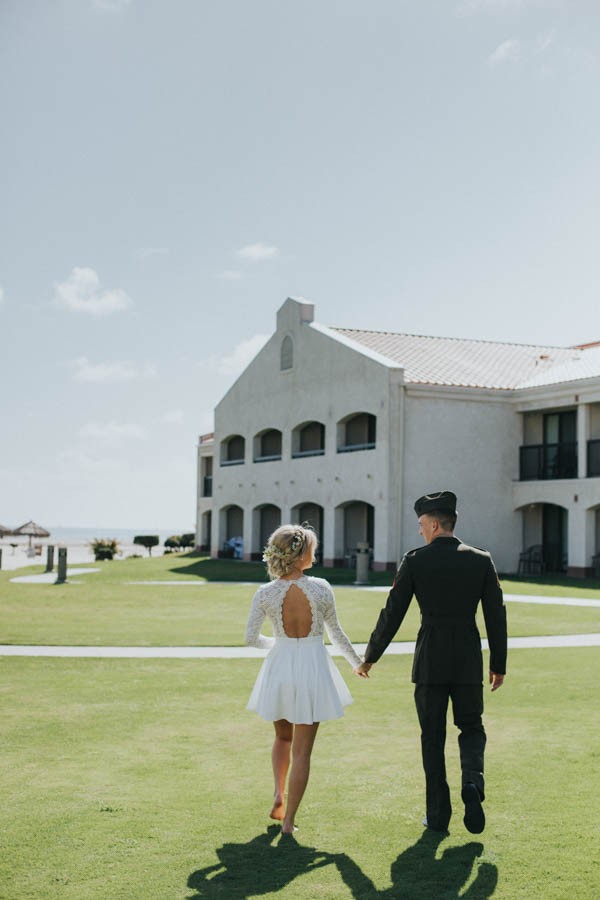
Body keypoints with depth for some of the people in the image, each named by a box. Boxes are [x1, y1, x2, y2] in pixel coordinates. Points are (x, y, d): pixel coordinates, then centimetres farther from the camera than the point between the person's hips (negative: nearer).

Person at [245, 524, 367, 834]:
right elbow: (336, 633, -1)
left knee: (282, 737, 28)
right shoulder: (321, 588, -11)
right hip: (312, 668, -2)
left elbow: (251, 637, -5)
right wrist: (357, 662, 16)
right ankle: (288, 820, 8)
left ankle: (279, 795, 15)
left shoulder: (265, 593, -8)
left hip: (280, 667, 2)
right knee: (301, 750, 7)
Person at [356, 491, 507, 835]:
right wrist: (499, 664, 11)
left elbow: (392, 614, -2)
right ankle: (472, 782, -12)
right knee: (472, 729, 16)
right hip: (469, 662, 1)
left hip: (430, 662, -1)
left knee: (433, 737, 9)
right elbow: (497, 615, 1)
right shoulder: (481, 560, 0)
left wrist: (370, 657, 10)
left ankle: (438, 814, 11)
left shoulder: (414, 561, -5)